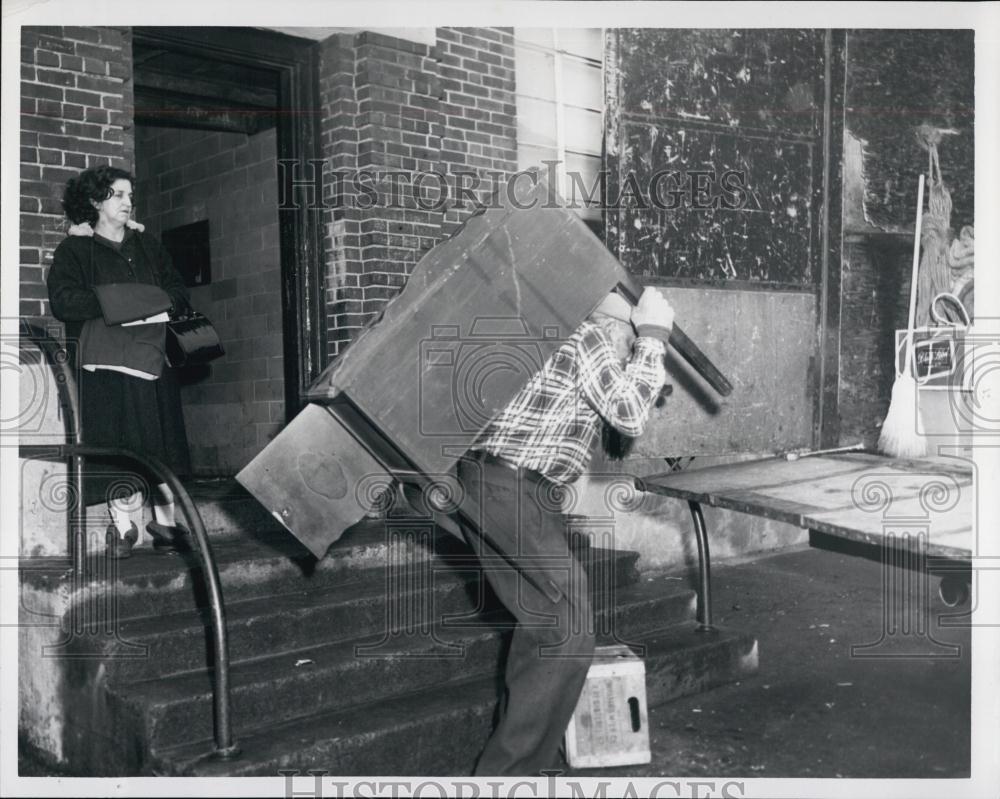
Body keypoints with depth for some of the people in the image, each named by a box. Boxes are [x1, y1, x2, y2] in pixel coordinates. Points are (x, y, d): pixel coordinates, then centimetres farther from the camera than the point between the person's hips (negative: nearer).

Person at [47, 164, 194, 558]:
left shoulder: (147, 245, 20)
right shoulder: (75, 248, 6)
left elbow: (178, 290, 16)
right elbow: (62, 300, -7)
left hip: (152, 354, 4)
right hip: (105, 362, -3)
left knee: (161, 436, -1)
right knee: (116, 441, -8)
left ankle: (164, 522, 3)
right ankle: (123, 523, -3)